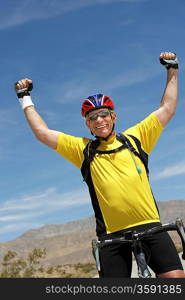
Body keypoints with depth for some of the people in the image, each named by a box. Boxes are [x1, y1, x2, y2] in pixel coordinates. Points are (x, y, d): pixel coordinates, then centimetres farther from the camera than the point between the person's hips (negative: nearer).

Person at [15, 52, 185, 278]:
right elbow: (42, 133, 8)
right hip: (112, 233, 0)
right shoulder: (83, 149, 10)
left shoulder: (134, 138, 11)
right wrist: (25, 99, 13)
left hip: (149, 225, 0)